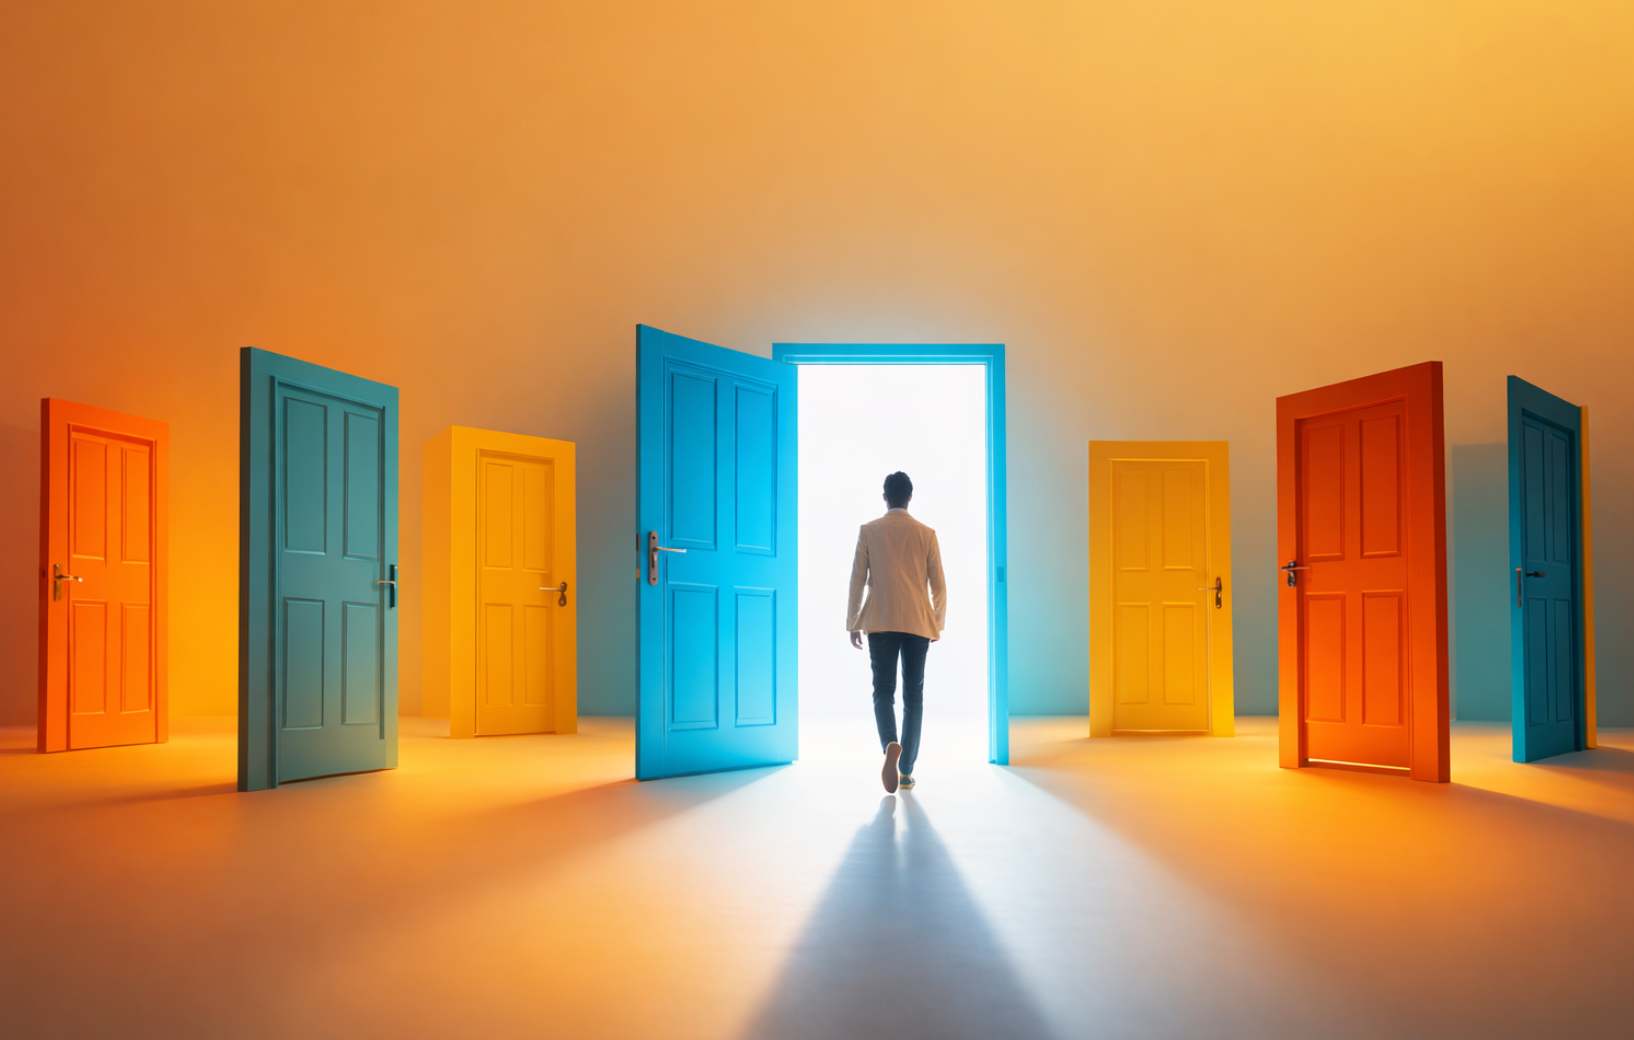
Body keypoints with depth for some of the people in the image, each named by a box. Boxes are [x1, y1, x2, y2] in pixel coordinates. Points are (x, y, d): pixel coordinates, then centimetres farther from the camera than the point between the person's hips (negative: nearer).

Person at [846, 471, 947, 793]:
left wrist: (852, 623, 8)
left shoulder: (868, 531, 1)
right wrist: (938, 623, 16)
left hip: (880, 622, -1)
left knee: (883, 691, 4)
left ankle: (890, 745, -24)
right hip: (918, 623, 1)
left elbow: (857, 580, 1)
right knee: (913, 694, 8)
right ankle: (906, 770, 9)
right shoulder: (926, 533, 3)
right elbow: (938, 584, 4)